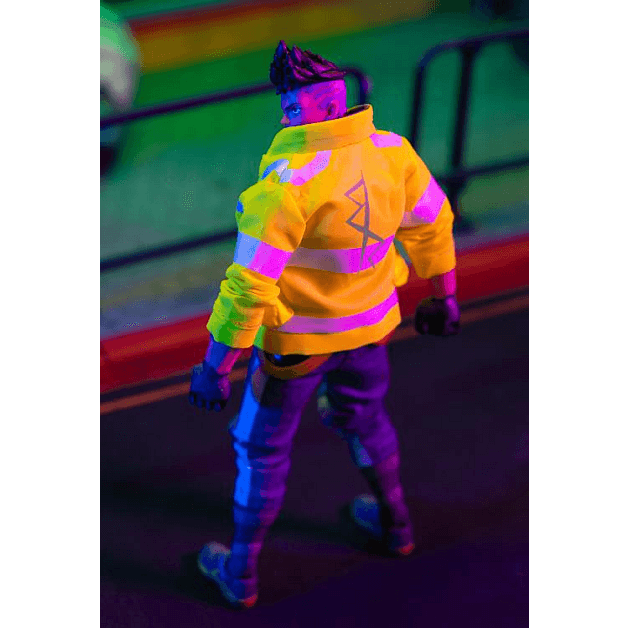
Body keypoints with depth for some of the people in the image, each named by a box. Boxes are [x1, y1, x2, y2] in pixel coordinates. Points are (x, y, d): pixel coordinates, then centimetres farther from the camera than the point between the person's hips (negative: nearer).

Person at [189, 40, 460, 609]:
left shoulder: (286, 183, -33)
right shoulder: (391, 151, -13)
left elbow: (249, 286, -30)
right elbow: (432, 224, 2)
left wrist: (215, 365, -18)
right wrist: (444, 296, 19)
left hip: (296, 338, -5)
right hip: (369, 323, 5)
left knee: (262, 445, 16)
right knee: (362, 415, 32)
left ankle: (240, 572, 32)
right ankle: (394, 523, 51)